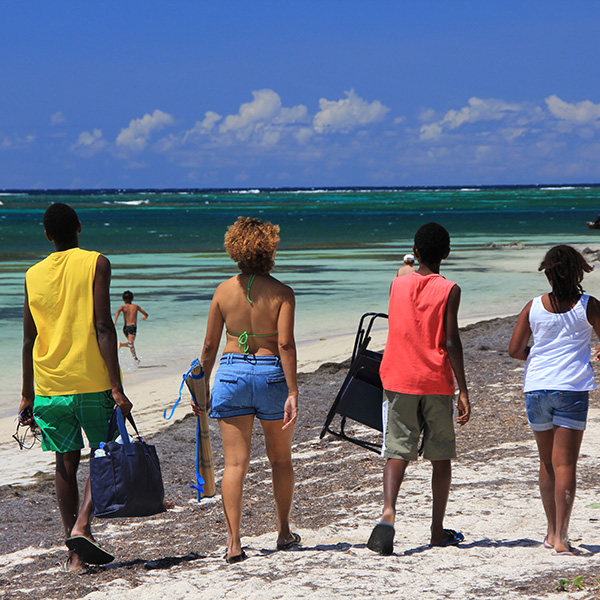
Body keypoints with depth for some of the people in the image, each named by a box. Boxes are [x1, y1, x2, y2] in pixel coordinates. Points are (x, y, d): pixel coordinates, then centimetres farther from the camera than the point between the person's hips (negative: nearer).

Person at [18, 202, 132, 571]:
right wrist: (116, 388, -13)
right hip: (92, 382, -4)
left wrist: (27, 395, 16)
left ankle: (76, 553, 10)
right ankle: (81, 525, -12)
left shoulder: (33, 275, 9)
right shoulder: (95, 264, -3)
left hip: (50, 387, 4)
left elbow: (29, 340, 10)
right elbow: (103, 328, -12)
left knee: (67, 463, 10)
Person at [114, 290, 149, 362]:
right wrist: (145, 317, 44)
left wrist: (115, 321, -26)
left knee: (131, 344, 24)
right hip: (133, 326, -3)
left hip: (125, 327, 3)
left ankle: (135, 358, 36)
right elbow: (146, 314, 19)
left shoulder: (123, 307, 7)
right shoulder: (136, 306, 12)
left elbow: (118, 310, -18)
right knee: (130, 344, -22)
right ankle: (121, 344, -51)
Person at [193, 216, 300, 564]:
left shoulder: (224, 291, 1)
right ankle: (284, 532, 27)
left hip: (232, 372, 1)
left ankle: (234, 543, -7)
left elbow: (210, 346, 4)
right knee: (281, 459, 17)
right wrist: (293, 393, -14)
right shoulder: (282, 293, -7)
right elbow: (285, 344, -14)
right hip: (272, 373, -1)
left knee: (235, 463, 0)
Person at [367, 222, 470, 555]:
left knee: (397, 452, -3)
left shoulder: (397, 284, 5)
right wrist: (463, 390, -7)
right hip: (436, 383, -2)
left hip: (399, 380, 2)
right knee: (441, 456, 11)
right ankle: (438, 530, 17)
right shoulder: (448, 290, -5)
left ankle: (388, 511, -28)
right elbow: (451, 343, -10)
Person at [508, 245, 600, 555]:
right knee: (565, 463, -4)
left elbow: (514, 349, 5)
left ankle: (552, 531, 25)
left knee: (547, 462, 16)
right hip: (571, 389, -3)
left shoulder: (533, 307, 1)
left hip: (536, 388, 3)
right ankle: (560, 537, -11)